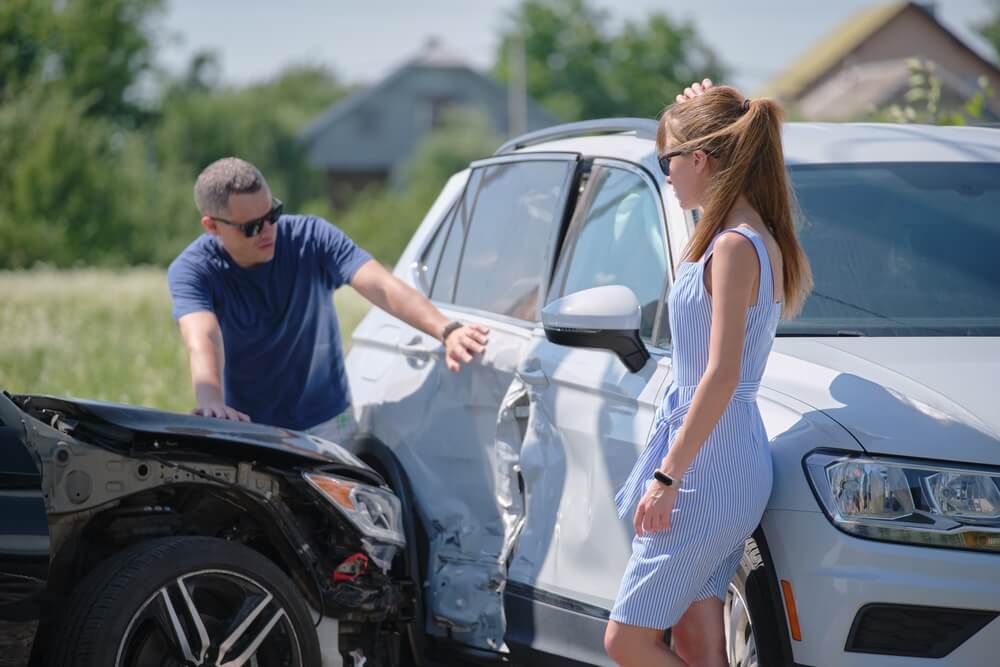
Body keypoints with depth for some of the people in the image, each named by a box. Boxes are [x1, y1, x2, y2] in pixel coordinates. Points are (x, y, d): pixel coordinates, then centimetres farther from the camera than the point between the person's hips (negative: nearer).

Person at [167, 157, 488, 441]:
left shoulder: (311, 237, -11)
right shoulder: (191, 270, -14)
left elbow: (382, 287, -23)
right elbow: (202, 342, -32)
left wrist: (446, 331, -40)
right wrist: (212, 405, -53)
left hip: (327, 425, 1)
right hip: (245, 429, -1)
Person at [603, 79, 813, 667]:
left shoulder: (734, 248, -18)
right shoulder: (761, 239, 10)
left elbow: (722, 376, -23)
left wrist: (668, 474, -22)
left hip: (710, 469, -10)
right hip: (727, 469, 10)